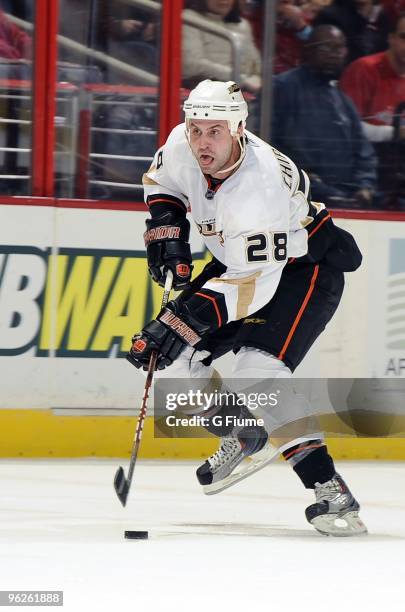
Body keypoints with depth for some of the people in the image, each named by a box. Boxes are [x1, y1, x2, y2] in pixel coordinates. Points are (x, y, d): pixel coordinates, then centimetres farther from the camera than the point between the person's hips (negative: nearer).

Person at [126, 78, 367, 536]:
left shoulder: (261, 183, -37)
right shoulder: (182, 147, -15)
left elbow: (254, 283, -38)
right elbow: (161, 181, 11)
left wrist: (184, 319, -43)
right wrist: (166, 230, -4)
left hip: (306, 267, -8)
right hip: (239, 259, 8)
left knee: (257, 377, -27)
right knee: (174, 358, -2)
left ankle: (329, 489, -23)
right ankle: (242, 439, 21)